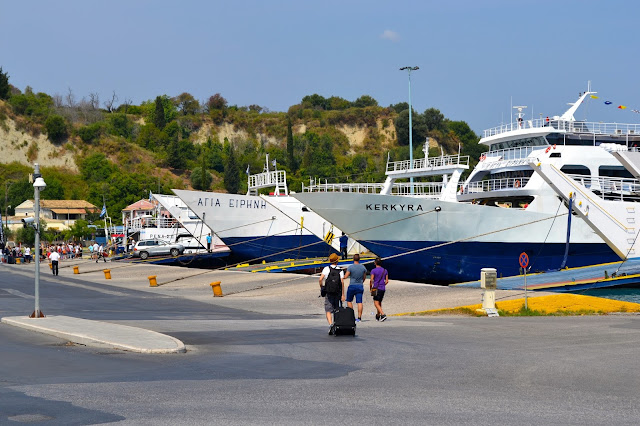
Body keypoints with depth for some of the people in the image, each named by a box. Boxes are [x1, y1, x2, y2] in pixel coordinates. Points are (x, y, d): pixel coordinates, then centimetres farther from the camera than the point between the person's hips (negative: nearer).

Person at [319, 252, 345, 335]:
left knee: (328, 310, -4)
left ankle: (331, 324, -26)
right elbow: (342, 282, -9)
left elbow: (320, 279, -10)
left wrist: (321, 288, 7)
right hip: (338, 293, 2)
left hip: (329, 293, -2)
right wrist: (343, 294, -9)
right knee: (336, 310, 15)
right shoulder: (340, 271, 0)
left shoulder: (326, 269, -2)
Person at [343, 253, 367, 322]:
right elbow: (364, 277, 11)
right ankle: (359, 317, -5)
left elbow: (345, 277, -11)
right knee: (359, 302, 0)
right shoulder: (363, 267, 0)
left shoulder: (350, 267, -11)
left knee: (349, 301, 13)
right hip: (360, 286, 3)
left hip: (352, 286, -3)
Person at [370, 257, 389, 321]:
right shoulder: (385, 271, 9)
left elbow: (371, 280, -12)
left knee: (376, 303, -8)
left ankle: (383, 315, -25)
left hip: (377, 289, -6)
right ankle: (378, 316, 22)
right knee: (379, 302, 17)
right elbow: (387, 281, 9)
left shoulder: (373, 270, -7)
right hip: (383, 289, 6)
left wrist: (370, 288, 1)